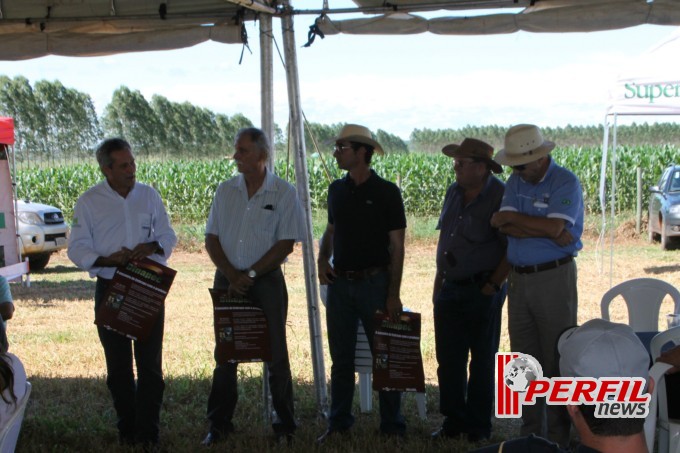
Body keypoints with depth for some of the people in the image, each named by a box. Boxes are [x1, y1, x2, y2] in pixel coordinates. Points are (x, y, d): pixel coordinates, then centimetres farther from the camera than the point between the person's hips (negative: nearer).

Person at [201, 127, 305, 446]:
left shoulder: (284, 193, -4)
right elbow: (211, 239, 6)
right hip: (228, 279, 4)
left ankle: (285, 426, 11)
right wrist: (231, 275, -8)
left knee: (276, 354, 0)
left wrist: (250, 274, -13)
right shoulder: (225, 190, 7)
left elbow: (286, 243, -8)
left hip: (266, 280, -3)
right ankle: (219, 425, 16)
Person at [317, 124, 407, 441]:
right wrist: (323, 260, 0)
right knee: (341, 358, 10)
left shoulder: (386, 192, -7)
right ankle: (338, 423, 19)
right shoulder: (337, 190, 8)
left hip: (374, 282, -5)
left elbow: (397, 245, -7)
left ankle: (392, 426, 11)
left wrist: (393, 293, -13)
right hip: (340, 282, 5)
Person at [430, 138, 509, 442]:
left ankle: (479, 427, 14)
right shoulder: (454, 192, 9)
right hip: (450, 290, 7)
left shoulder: (500, 197, -14)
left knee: (482, 360, 5)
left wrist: (493, 286, -15)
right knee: (448, 359, 9)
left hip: (482, 291, -7)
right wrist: (438, 283, 15)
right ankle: (454, 422, 21)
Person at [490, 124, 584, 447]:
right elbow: (504, 227, -4)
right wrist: (547, 232, -16)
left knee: (557, 360, -4)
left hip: (554, 277, -6)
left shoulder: (565, 182, -8)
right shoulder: (515, 182, 9)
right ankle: (531, 433, 19)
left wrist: (512, 218, -8)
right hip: (518, 278, 6)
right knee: (525, 359, 10)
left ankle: (560, 436, 2)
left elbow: (554, 227, -21)